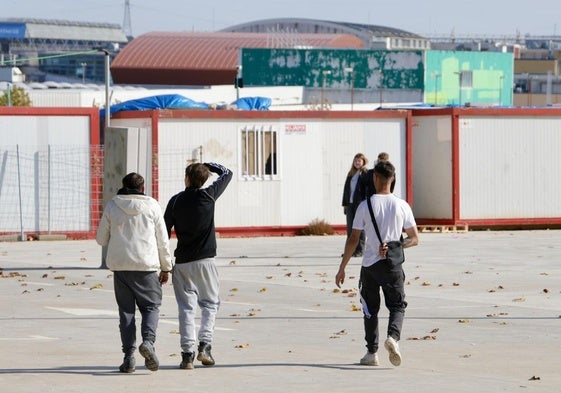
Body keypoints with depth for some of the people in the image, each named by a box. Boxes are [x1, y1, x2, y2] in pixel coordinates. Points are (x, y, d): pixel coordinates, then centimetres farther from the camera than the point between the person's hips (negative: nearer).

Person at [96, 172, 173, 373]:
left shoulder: (112, 206, 3)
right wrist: (166, 267, 11)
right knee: (151, 305, 8)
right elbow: (162, 240, 3)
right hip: (146, 266, -1)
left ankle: (129, 356, 2)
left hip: (120, 266, 1)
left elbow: (101, 239, 9)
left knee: (126, 310, 8)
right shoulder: (152, 206, 1)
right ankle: (148, 340, -18)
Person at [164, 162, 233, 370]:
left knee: (186, 307, 4)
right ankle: (204, 345, -5)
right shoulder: (208, 196, -4)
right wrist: (208, 165, 23)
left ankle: (187, 353, -3)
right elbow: (227, 174, 12)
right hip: (204, 260, -1)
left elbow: (165, 232, 1)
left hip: (182, 262, 1)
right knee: (210, 303, 11)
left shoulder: (175, 201, -1)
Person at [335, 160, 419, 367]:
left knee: (370, 309, 12)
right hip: (393, 265, 0)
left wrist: (342, 268, 2)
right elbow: (414, 239, 3)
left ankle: (372, 352, 11)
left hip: (370, 264, 0)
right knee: (398, 305, 11)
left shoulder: (365, 206, -5)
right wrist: (393, 247, -1)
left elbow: (353, 239, -4)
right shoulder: (402, 206, 0)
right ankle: (393, 337, -17)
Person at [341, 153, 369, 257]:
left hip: (360, 203, -6)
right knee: (350, 228, 7)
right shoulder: (351, 174, 16)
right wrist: (345, 204, 14)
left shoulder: (366, 174, -4)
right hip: (350, 204, 6)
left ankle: (359, 250, 2)